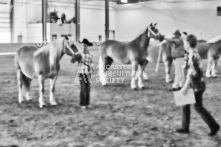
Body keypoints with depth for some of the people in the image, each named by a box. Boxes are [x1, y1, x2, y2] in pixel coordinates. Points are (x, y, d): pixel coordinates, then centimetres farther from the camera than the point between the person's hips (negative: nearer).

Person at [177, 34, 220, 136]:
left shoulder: (192, 56, -20)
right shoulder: (195, 54, 9)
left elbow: (192, 73, -25)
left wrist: (185, 87, -22)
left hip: (196, 86, -10)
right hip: (195, 85, 10)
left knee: (198, 107, 1)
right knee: (185, 105, 13)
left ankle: (214, 126, 12)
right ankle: (185, 128, 20)